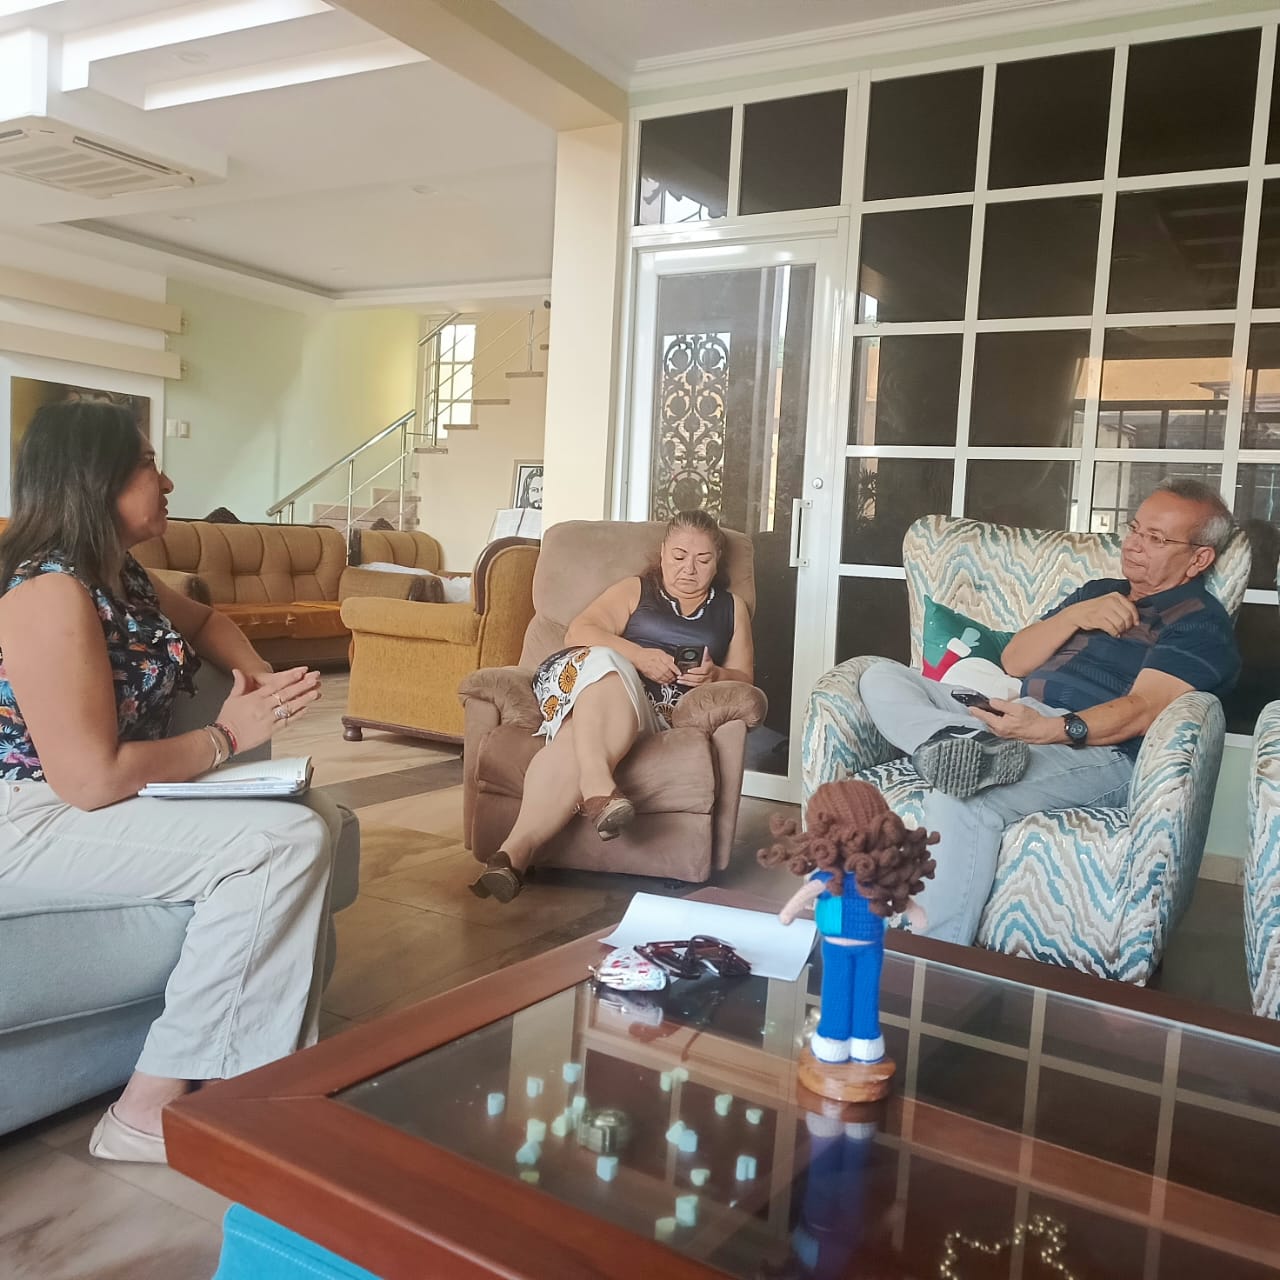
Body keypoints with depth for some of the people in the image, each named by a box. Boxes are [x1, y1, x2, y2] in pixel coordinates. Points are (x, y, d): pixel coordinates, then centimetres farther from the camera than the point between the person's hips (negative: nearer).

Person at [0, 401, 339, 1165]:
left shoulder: (119, 576, 9)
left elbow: (203, 620, 31)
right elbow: (91, 779, -27)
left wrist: (260, 678, 10)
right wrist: (228, 738, -15)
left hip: (112, 798, 10)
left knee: (316, 818, -1)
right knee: (283, 840, -23)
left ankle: (272, 1066, 1)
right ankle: (148, 1112, -12)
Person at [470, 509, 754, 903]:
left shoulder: (731, 608, 26)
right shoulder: (635, 590, 22)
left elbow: (743, 678, 19)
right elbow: (579, 632, 6)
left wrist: (715, 675, -6)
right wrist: (638, 656, -12)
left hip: (658, 714, -1)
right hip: (596, 682, 1)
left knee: (574, 739, -35)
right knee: (605, 661, -39)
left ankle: (517, 849, -47)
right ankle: (597, 786, -55)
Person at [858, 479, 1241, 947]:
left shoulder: (1200, 622, 4)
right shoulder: (1098, 591, 27)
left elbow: (1144, 708, -13)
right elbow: (1014, 662, 21)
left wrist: (1053, 729, -30)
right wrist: (1074, 615, 3)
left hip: (1096, 751, -8)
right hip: (1012, 720, 8)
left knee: (960, 800, -36)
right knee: (882, 677, -7)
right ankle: (966, 744, -38)